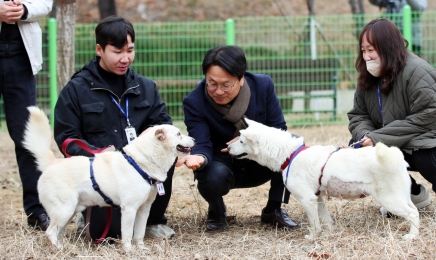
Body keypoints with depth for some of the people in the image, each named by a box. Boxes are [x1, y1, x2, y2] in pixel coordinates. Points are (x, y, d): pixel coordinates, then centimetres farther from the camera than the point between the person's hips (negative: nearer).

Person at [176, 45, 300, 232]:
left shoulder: (263, 86, -13)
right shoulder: (194, 102, -18)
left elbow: (279, 131, -10)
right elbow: (202, 145, -22)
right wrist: (199, 157, -48)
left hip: (259, 165, 2)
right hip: (223, 166, -2)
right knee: (213, 175, -37)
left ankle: (273, 210, -5)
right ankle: (216, 213, 0)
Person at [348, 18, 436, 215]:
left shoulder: (416, 72, -22)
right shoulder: (368, 77, 4)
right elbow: (358, 115, 4)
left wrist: (378, 138, -28)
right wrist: (366, 136, -23)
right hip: (395, 148, 7)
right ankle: (413, 195, 3)